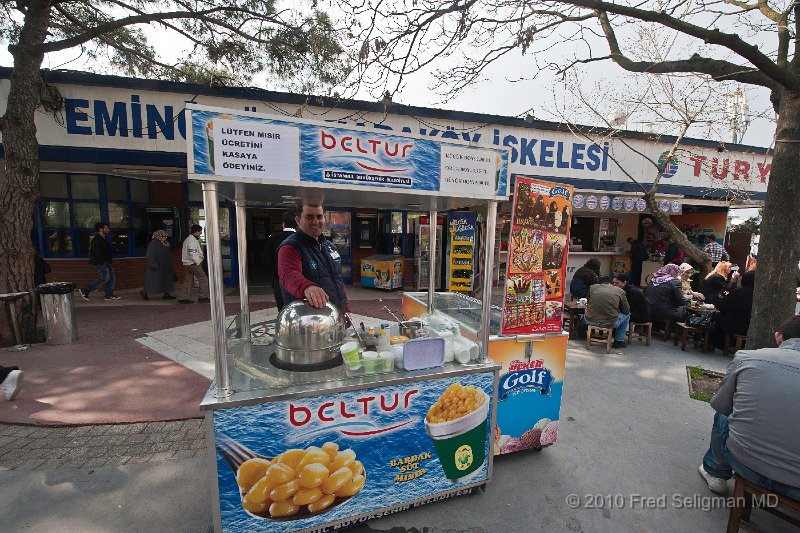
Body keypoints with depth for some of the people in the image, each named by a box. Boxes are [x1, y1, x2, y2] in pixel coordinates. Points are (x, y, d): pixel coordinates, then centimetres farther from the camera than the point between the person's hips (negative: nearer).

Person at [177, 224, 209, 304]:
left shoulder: (187, 239, 19)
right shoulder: (192, 240, -14)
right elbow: (192, 253, -23)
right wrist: (198, 262, -15)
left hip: (186, 264, 10)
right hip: (193, 264, -10)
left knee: (188, 281, 12)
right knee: (203, 279, -2)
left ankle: (182, 297, 13)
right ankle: (202, 297, 0)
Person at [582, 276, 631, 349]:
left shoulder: (592, 287, 8)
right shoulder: (620, 291, 6)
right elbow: (626, 311, 12)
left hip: (591, 320, 2)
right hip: (610, 323, -1)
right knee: (627, 315, 28)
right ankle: (619, 341, 33)